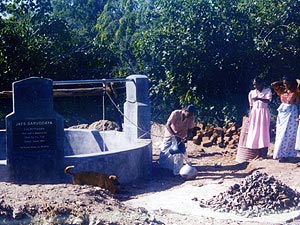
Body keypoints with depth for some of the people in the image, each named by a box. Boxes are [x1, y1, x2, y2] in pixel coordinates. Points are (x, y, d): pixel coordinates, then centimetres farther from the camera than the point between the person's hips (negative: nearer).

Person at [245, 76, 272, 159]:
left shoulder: (267, 90, 2)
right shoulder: (252, 92, 12)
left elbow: (268, 100, -14)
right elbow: (251, 106, 14)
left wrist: (259, 98, -27)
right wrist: (250, 115, 8)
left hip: (264, 112, -4)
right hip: (254, 112, 4)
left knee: (264, 131, -7)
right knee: (255, 132, -2)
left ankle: (264, 153, -5)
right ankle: (259, 153, 3)